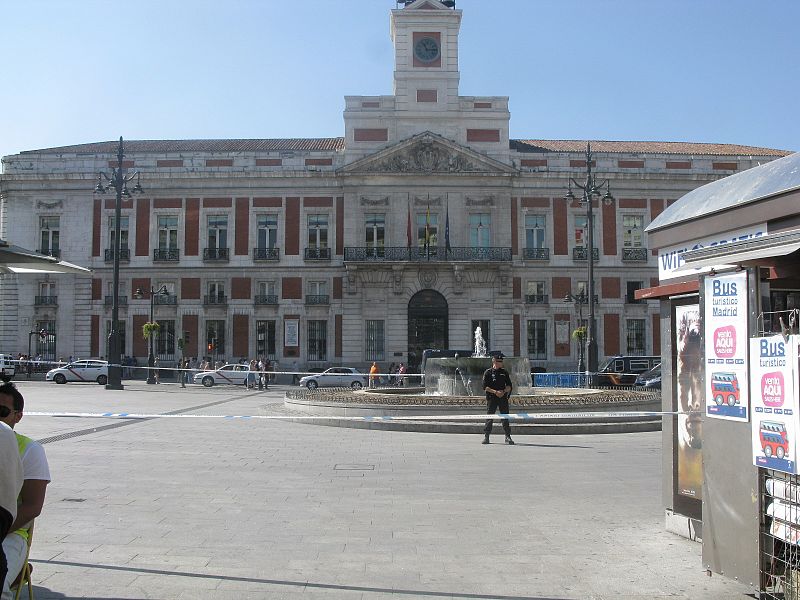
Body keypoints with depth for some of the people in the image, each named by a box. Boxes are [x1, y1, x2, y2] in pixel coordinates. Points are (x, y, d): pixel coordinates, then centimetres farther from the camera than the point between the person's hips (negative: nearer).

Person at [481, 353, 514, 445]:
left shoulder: (504, 372, 11)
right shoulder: (488, 372, 2)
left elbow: (509, 386, 11)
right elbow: (485, 387, -4)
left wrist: (504, 391, -9)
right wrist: (495, 392, -15)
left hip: (503, 397, 2)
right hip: (491, 398, -2)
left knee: (505, 418, 1)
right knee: (489, 418, -1)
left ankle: (508, 437, 6)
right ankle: (486, 436, 5)